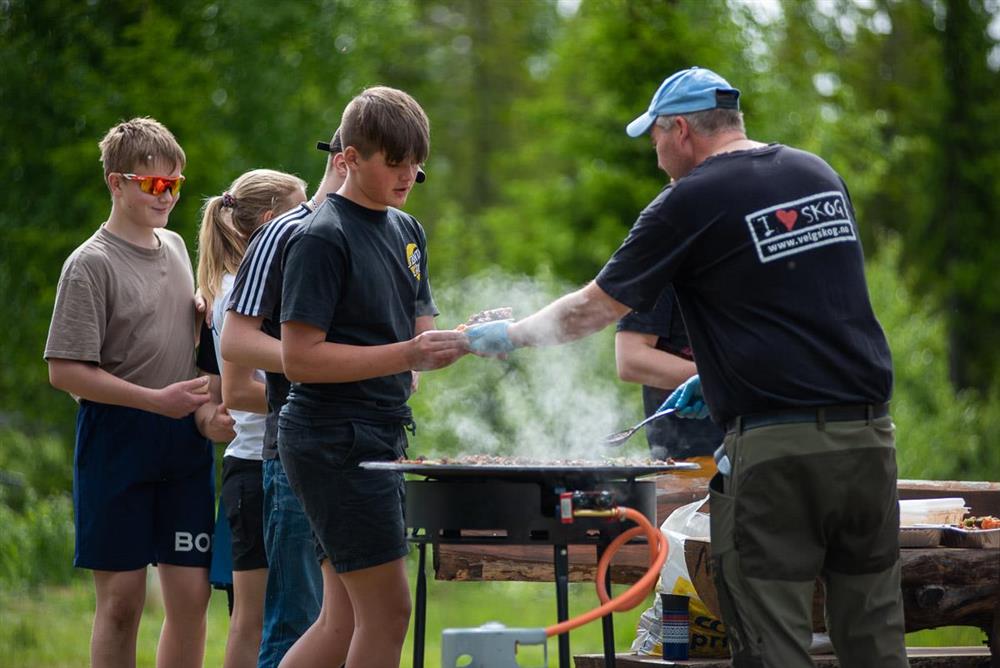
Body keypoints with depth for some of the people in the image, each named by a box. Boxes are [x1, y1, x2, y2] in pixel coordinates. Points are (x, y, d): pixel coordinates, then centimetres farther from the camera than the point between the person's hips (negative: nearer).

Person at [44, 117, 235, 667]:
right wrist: (157, 400, -17)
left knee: (190, 595, 2)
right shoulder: (91, 264, -7)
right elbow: (64, 371, -12)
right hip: (116, 441, -6)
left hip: (184, 445, 6)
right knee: (121, 598, -2)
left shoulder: (175, 248, 13)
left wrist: (207, 411, 6)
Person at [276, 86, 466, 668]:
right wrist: (406, 355, -23)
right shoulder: (324, 238, -11)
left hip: (380, 437, 9)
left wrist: (466, 341, -3)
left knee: (346, 621, 9)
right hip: (334, 439, -9)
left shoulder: (407, 231, 15)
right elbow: (300, 358, -17)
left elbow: (418, 339, 18)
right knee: (389, 608, -8)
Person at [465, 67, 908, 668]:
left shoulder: (690, 202, -4)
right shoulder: (820, 175, 15)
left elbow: (597, 307, 3)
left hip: (776, 444, -6)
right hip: (869, 433, 6)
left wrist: (511, 335, 19)